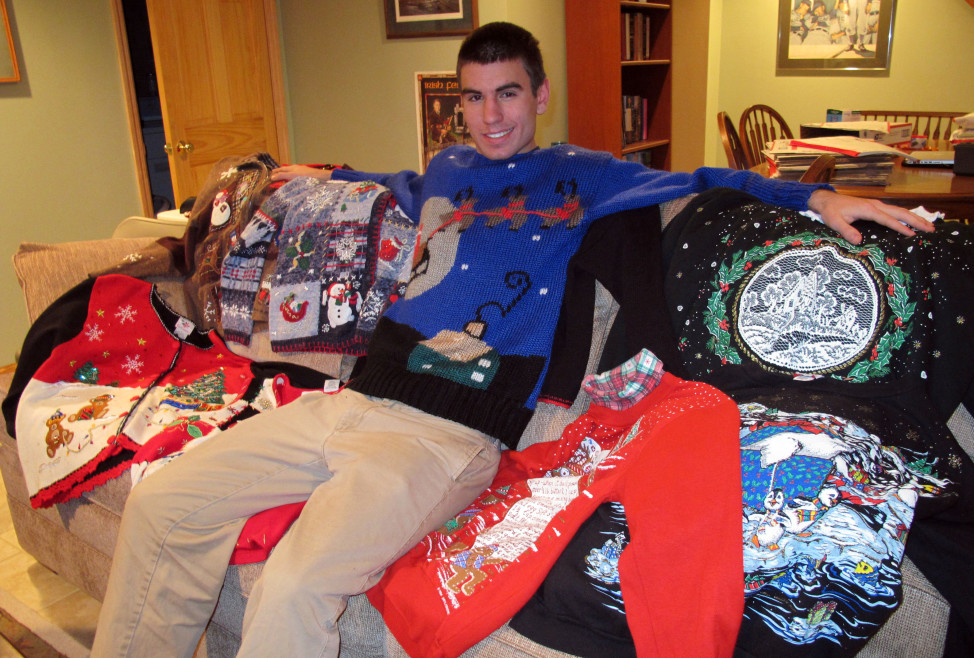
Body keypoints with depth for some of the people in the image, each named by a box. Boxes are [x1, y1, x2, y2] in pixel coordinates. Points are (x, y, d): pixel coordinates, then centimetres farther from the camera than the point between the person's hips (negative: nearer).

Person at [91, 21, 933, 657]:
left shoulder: (577, 177, 10)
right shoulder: (446, 170, 23)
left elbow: (701, 184, 10)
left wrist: (815, 196, -2)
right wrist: (323, 176, 51)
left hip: (449, 432, -6)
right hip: (350, 401, 7)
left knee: (295, 588, -28)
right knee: (161, 504, 1)